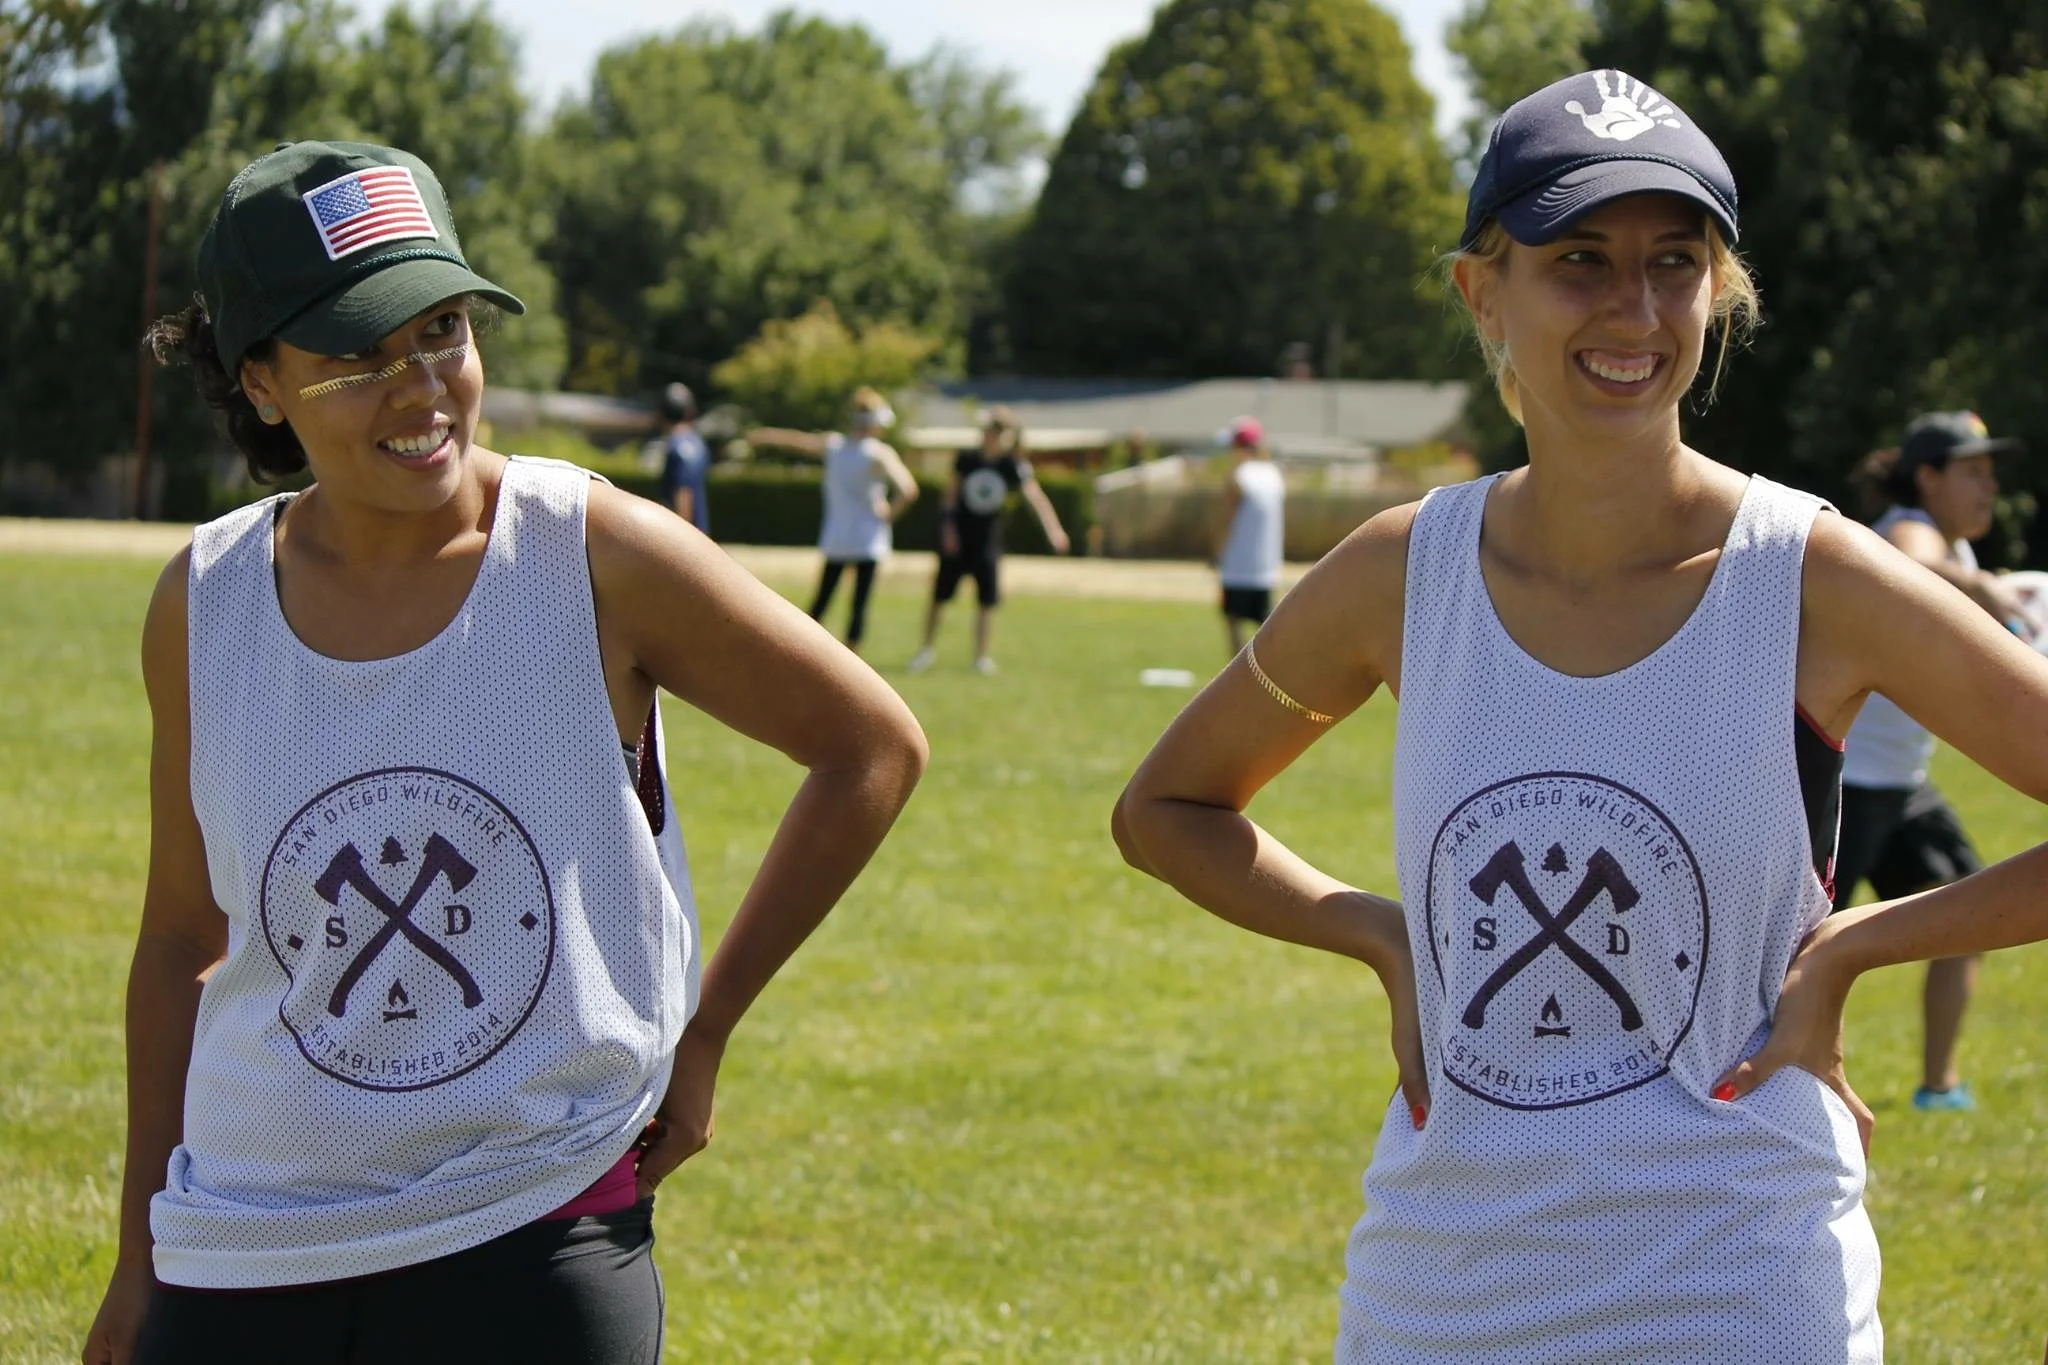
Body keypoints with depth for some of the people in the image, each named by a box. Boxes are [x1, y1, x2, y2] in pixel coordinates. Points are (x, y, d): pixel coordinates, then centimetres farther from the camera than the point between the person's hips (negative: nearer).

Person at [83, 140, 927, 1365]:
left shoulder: (597, 559, -8)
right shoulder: (202, 608, 0)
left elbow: (875, 749, 2)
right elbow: (184, 940, 11)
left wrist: (701, 1036, 2)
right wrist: (142, 1259, 14)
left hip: (534, 1250, -2)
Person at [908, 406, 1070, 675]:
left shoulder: (1013, 467, -8)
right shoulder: (966, 459, -5)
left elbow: (1034, 496, -19)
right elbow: (951, 494, 4)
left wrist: (1053, 529, -31)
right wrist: (948, 528, -5)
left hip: (988, 541, 0)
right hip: (957, 539, 0)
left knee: (987, 601, -2)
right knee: (939, 596, 5)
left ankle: (981, 656, 10)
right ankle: (927, 649, 20)